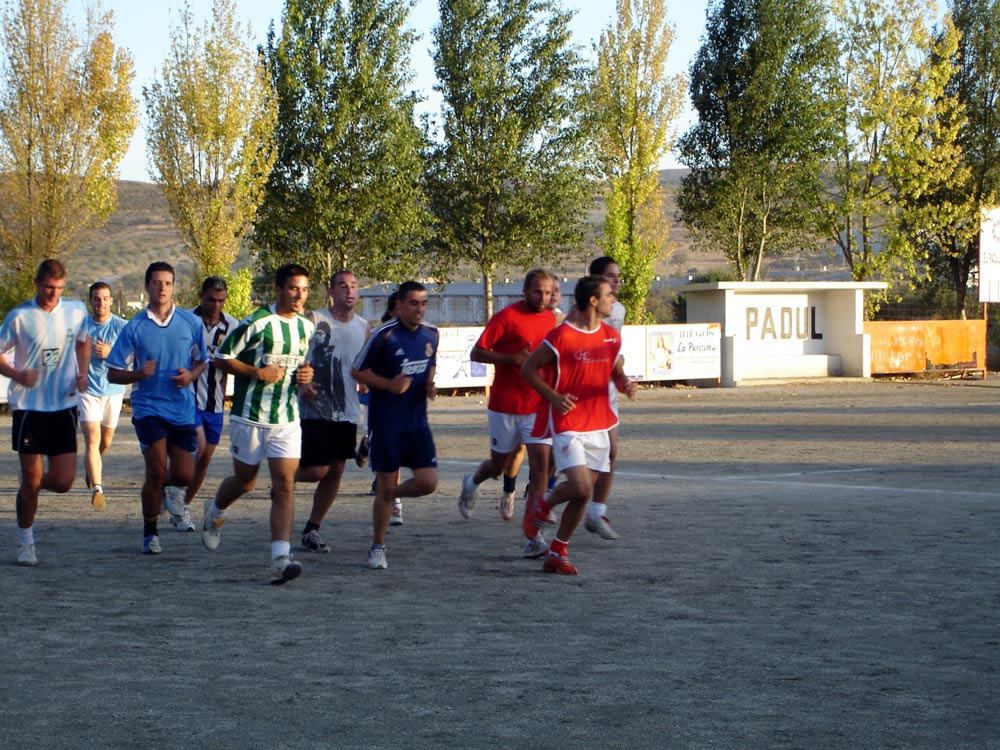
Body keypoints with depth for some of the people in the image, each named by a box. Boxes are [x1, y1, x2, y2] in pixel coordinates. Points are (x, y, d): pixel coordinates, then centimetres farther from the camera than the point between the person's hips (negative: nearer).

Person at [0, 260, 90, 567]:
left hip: (65, 405, 3)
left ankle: (36, 485, 31)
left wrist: (83, 373, 5)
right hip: (29, 406, -3)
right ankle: (25, 543, 17)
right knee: (31, 480, -1)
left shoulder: (77, 311, 3)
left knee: (63, 482, -4)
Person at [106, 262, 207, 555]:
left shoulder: (191, 323, 4)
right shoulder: (134, 328, -2)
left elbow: (203, 361, 15)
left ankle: (161, 485, 37)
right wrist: (139, 374, -19)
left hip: (183, 409, 2)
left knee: (184, 476, 0)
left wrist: (191, 374, -7)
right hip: (149, 407, -2)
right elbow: (113, 374, 1)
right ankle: (150, 532, 5)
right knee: (157, 470, -13)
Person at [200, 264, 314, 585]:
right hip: (250, 417, -4)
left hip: (288, 419, 4)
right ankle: (215, 513, 46)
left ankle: (280, 558, -17)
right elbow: (222, 358, -8)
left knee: (285, 485, -10)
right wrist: (258, 372, -18)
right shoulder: (256, 323, -11)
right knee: (244, 481, 12)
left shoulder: (307, 327, 8)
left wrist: (307, 375, 2)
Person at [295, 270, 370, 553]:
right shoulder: (314, 320, -5)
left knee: (336, 470, 3)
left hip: (347, 411, 5)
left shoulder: (364, 327, 10)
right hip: (315, 410, -5)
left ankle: (312, 530, 15)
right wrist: (302, 384, -22)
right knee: (317, 470, -11)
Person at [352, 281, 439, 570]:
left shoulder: (431, 334, 5)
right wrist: (390, 384, -20)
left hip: (418, 422, 5)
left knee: (428, 482, -4)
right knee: (385, 486, 0)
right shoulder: (383, 335, -12)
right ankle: (377, 548, 16)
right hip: (385, 424, -5)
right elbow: (358, 371, -6)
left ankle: (393, 494, 29)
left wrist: (430, 385, 2)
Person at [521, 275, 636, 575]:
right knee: (581, 488, -18)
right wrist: (553, 396, -16)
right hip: (569, 424, -6)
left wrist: (625, 385, -4)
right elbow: (529, 368, -4)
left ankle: (557, 553, 19)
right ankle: (540, 507, 13)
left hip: (599, 426, 6)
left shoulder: (612, 337, 7)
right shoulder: (561, 336, -12)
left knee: (583, 493, 6)